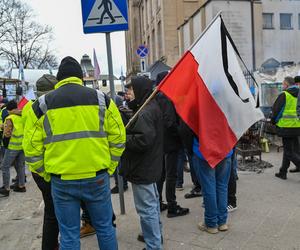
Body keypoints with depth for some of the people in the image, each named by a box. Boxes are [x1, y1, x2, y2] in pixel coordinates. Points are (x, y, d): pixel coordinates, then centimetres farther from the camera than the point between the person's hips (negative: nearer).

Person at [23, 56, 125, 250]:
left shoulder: (42, 105, 1)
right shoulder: (101, 99, 2)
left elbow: (32, 147, 0)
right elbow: (118, 138, 1)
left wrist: (45, 174, 12)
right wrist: (109, 167, 11)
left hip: (61, 181, 0)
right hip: (97, 177, 0)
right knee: (105, 228, 17)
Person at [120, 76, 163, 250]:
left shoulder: (144, 112, -20)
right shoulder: (152, 106, 12)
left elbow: (143, 140, -29)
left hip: (142, 169, -11)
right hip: (150, 166, 11)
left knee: (147, 209, -2)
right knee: (153, 204, 23)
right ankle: (156, 235, 40)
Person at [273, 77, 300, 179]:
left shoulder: (284, 95, -11)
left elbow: (276, 110, -10)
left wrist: (273, 121, 7)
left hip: (286, 126, -7)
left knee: (289, 152, -1)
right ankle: (283, 172, 25)